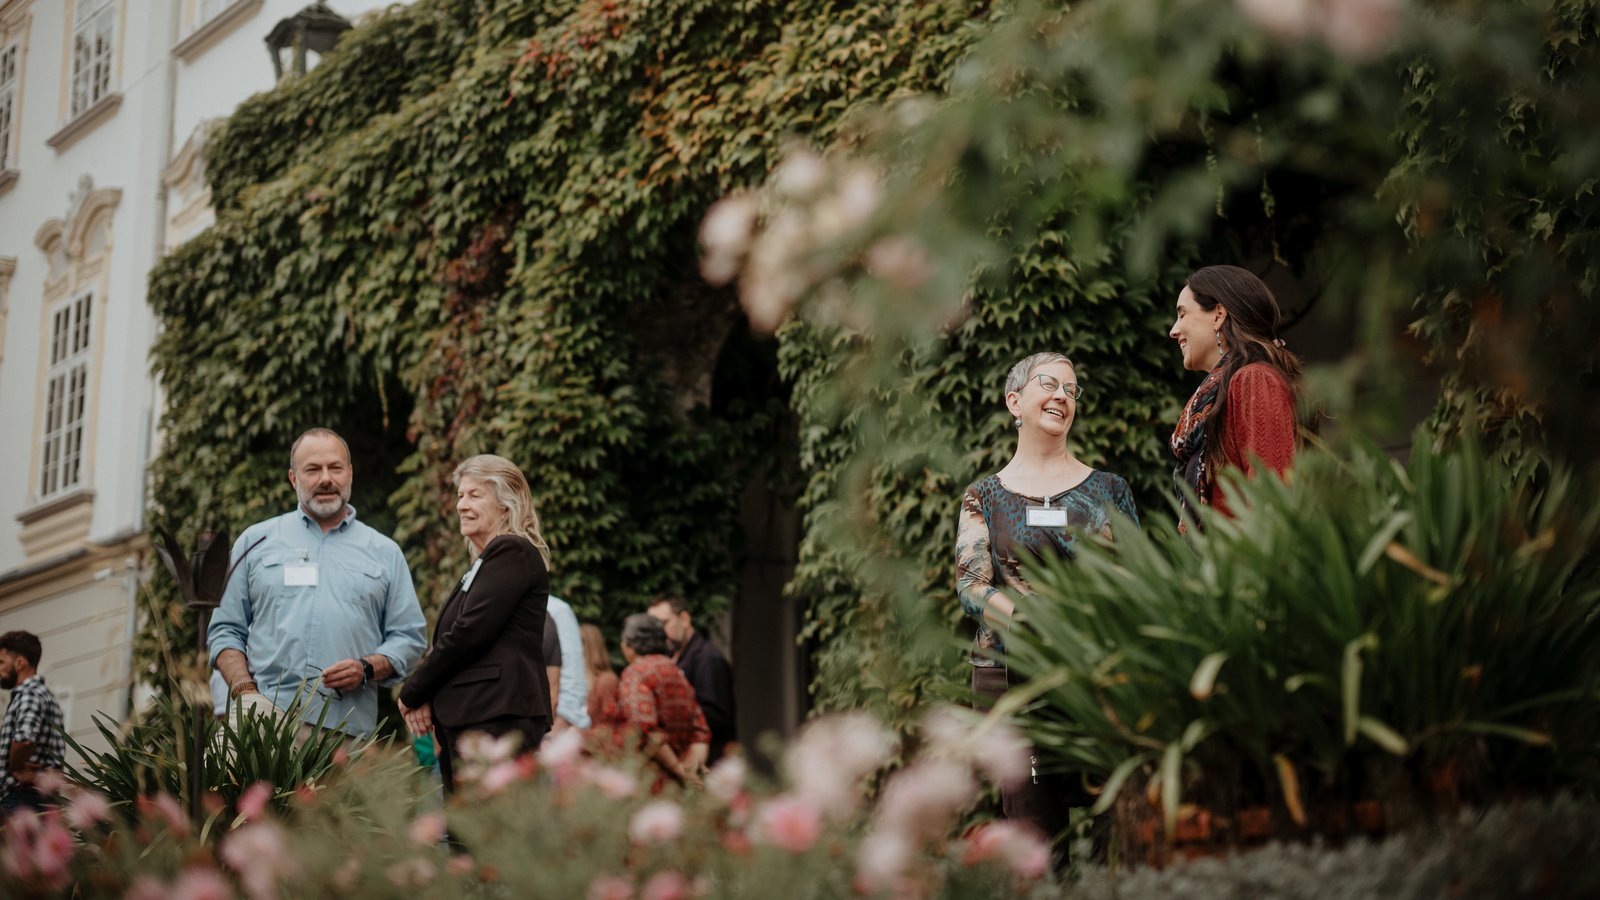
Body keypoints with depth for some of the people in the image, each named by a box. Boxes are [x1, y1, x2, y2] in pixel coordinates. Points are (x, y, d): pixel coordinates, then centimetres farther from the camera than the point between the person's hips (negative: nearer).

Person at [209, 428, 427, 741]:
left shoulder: (385, 553, 16)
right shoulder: (256, 542, 15)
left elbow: (408, 636, 14)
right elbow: (225, 629, 13)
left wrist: (367, 668, -5)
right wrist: (245, 691, -3)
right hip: (265, 713, -1)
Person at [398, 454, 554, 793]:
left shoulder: (512, 553, -7)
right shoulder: (482, 564, 25)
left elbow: (469, 632, -14)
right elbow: (450, 642, 21)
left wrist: (412, 692, -5)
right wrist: (426, 699, 2)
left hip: (499, 718, -10)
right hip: (467, 721, 10)